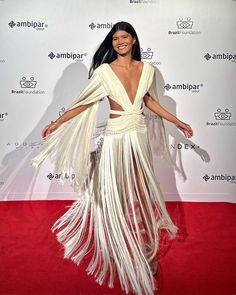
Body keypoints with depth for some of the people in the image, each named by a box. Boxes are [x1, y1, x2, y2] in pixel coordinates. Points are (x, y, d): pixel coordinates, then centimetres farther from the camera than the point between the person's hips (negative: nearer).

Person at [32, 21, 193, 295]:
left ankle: (147, 248, 27)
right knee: (118, 195, 8)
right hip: (116, 137, -3)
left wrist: (178, 122, 18)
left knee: (142, 191, 10)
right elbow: (84, 102, -4)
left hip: (140, 135, 3)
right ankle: (124, 254, 29)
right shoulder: (104, 71, -8)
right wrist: (56, 123, -8)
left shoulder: (146, 69, 4)